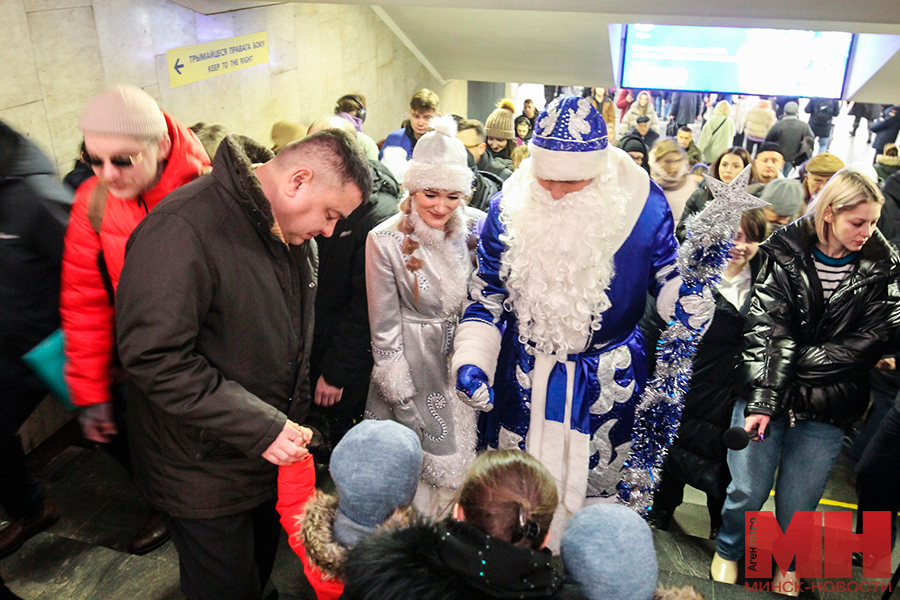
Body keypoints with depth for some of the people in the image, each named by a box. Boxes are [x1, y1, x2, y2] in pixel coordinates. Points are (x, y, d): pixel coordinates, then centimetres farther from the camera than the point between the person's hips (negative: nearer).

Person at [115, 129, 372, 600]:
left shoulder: (292, 230, 1)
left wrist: (291, 421, 8)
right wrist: (260, 427, -29)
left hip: (270, 454, 7)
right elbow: (155, 358, -30)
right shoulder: (182, 230, -28)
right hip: (204, 471, -7)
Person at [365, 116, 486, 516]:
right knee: (415, 467, 3)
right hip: (413, 370, -3)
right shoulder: (385, 240, -11)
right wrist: (404, 404, -7)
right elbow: (384, 328, -8)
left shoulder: (475, 229, -3)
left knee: (458, 458, 13)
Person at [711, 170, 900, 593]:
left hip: (827, 406, 1)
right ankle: (728, 552, 34)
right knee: (748, 490, 2)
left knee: (797, 504, 8)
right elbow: (766, 331, -12)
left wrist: (800, 362, -11)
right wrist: (762, 399, -19)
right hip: (765, 392, -1)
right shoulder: (784, 252, -5)